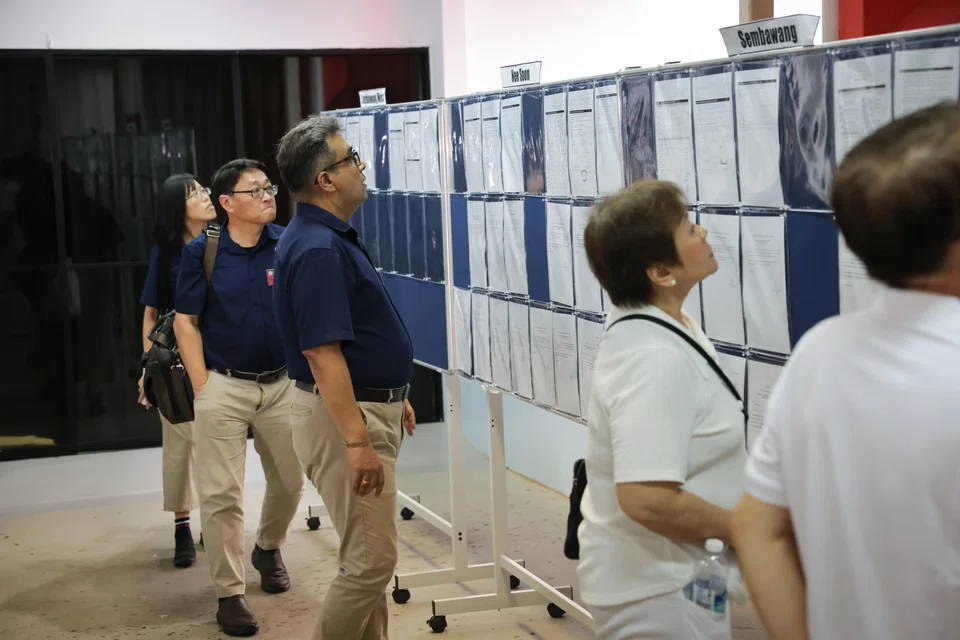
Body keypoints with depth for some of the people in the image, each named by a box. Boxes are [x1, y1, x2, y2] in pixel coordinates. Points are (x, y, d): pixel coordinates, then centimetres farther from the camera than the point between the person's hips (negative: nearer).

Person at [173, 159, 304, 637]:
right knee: (221, 492, -2)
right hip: (224, 386, -2)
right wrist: (202, 387, -8)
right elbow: (186, 322, -1)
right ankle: (230, 593, 8)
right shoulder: (202, 252, -4)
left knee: (289, 481, 15)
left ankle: (269, 548, 43)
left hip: (282, 383, 2)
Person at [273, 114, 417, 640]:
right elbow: (322, 354, -26)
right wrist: (357, 441, -27)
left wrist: (392, 396, 24)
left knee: (371, 554, 17)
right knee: (371, 560, -6)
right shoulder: (317, 250, -21)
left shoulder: (333, 237, 11)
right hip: (344, 417, -11)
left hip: (368, 406, 11)